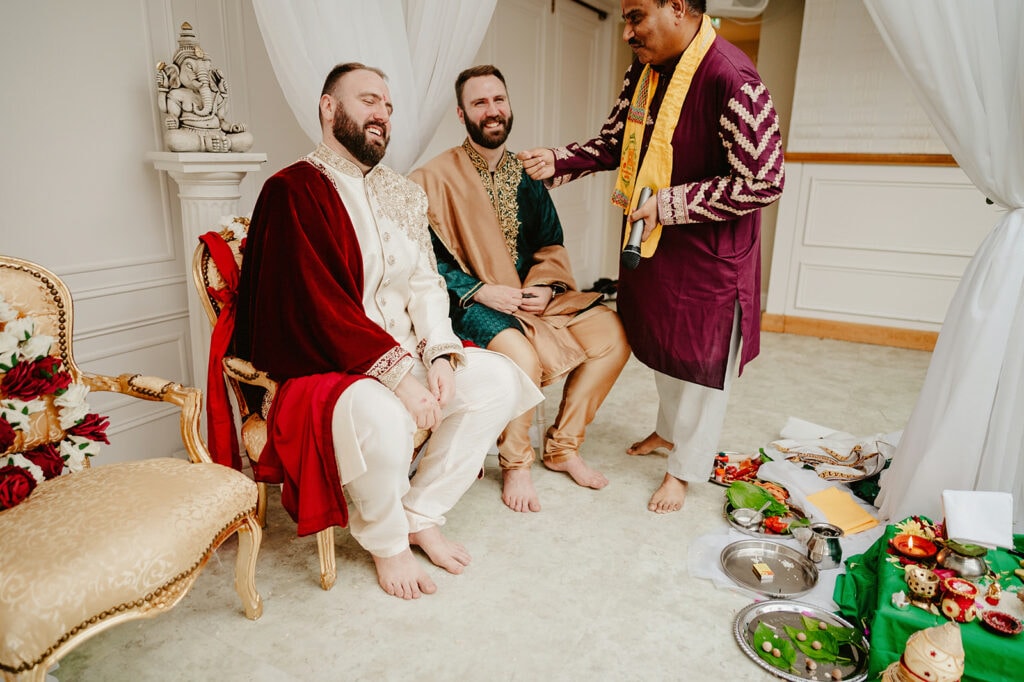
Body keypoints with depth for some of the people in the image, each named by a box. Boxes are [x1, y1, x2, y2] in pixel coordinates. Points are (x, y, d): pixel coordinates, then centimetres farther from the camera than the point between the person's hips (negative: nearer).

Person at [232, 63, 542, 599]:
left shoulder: (402, 194, 12)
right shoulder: (294, 190, -10)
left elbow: (425, 284, 7)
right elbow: (318, 305, -20)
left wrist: (438, 354, -11)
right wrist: (399, 375, -26)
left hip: (405, 354, 7)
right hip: (320, 366, -7)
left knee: (499, 379, -9)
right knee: (382, 418, -36)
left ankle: (422, 516, 4)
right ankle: (386, 541, -2)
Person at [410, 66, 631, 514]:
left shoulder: (526, 173, 12)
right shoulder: (436, 177, -6)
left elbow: (551, 245, 12)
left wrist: (546, 287, -8)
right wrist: (480, 291, -21)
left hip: (533, 294, 6)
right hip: (472, 300, -6)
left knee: (613, 335, -9)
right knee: (522, 355, -35)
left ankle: (562, 447, 7)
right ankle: (515, 464, -5)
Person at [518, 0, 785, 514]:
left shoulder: (731, 79, -24)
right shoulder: (645, 69, 1)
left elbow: (764, 182, -24)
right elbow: (614, 143, 11)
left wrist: (669, 204, -23)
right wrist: (557, 162, -6)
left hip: (707, 252, -8)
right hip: (651, 240, 8)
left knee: (701, 357, 7)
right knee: (659, 345, 22)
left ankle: (684, 468, 26)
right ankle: (668, 430, 47)